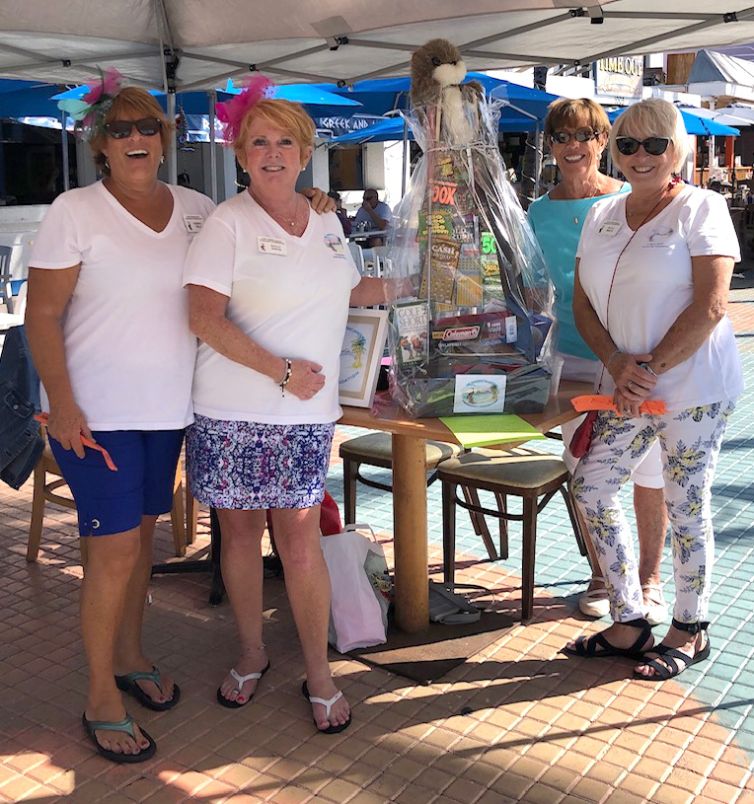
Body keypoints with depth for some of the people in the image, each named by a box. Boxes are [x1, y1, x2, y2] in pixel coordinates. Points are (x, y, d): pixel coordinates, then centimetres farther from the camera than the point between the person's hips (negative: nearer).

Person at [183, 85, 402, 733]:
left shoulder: (327, 224, 12)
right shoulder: (228, 223, -4)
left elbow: (348, 291, 28)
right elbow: (205, 317, -13)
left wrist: (400, 282, 12)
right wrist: (283, 370, -16)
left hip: (306, 414, 2)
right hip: (231, 411, -2)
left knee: (301, 542, 2)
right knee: (240, 533, 10)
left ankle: (319, 673, 18)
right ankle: (252, 654, 31)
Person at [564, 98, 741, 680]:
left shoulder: (701, 208, -5)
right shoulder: (602, 216, 12)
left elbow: (710, 307, -14)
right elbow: (583, 302, 8)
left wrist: (651, 368, -16)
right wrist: (615, 361, -9)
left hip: (693, 389, -6)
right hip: (628, 390, 6)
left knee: (686, 507, 2)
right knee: (592, 488, 4)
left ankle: (690, 632, 22)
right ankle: (630, 622, 19)